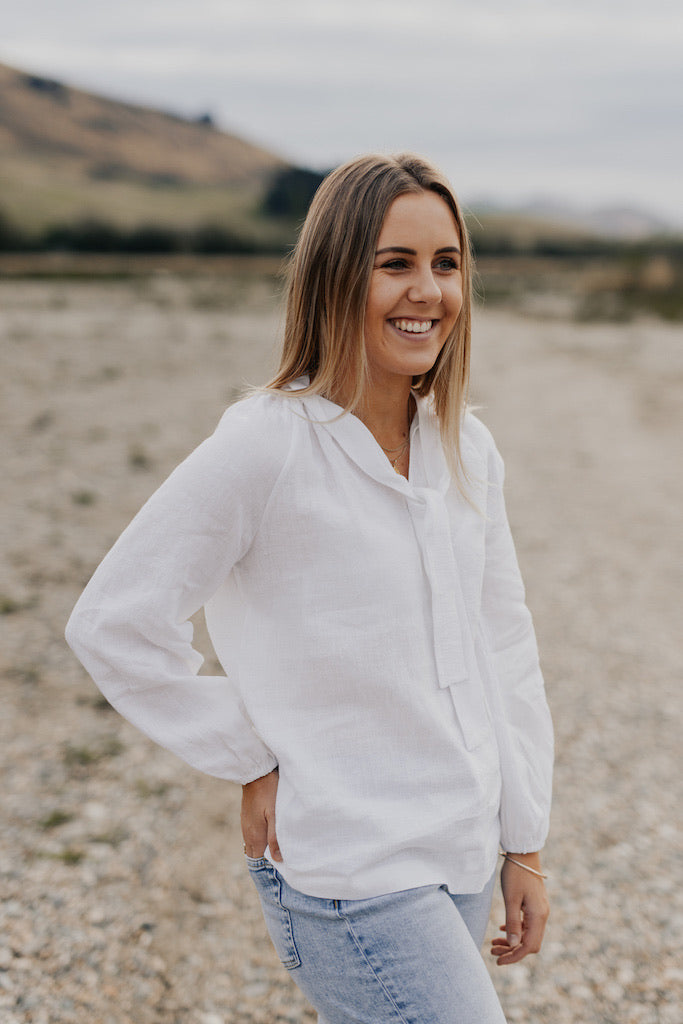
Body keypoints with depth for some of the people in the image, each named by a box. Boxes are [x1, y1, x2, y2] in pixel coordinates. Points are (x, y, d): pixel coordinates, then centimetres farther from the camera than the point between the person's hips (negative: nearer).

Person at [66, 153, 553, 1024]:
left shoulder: (468, 449, 2)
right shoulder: (265, 447, -18)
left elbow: (504, 644, 9)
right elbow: (112, 624, -13)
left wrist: (525, 843, 10)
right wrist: (253, 762, -9)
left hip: (462, 863, 6)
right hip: (348, 883, -6)